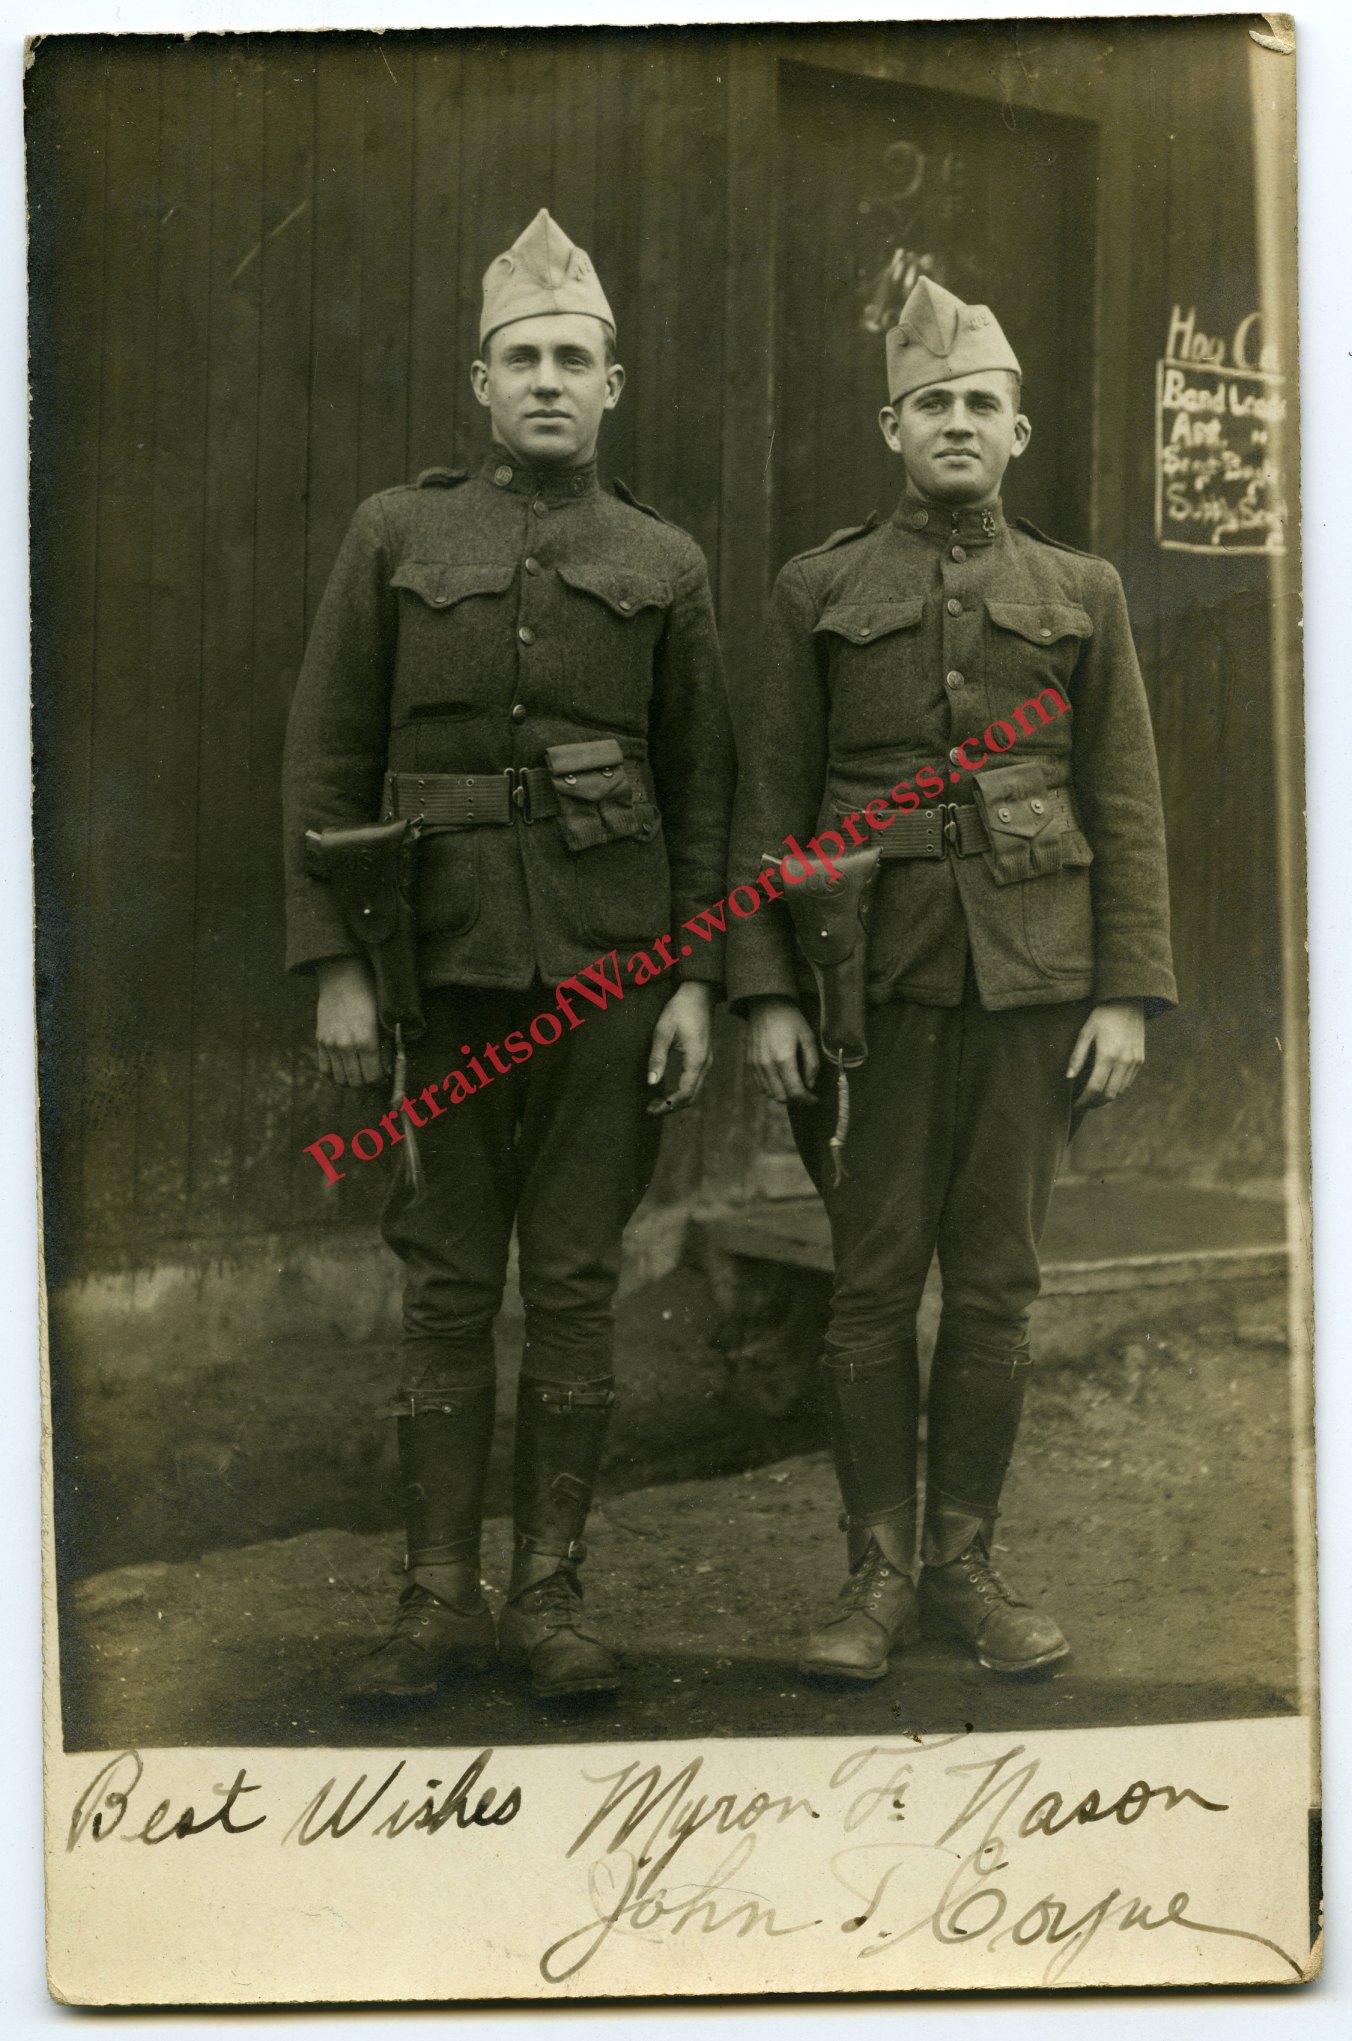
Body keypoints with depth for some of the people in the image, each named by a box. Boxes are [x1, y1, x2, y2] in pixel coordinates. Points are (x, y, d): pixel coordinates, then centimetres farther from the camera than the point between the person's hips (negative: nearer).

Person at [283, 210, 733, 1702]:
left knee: (575, 1284, 5)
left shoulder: (664, 563, 9)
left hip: (609, 963, 1)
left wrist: (696, 981, 0)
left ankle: (551, 1593, 16)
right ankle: (442, 1598, 15)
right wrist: (334, 967, -4)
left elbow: (702, 785, 9)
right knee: (445, 1285, 5)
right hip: (445, 963, 0)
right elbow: (325, 761, 3)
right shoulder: (396, 535, 6)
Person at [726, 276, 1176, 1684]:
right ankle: (875, 1573, 14)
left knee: (996, 1286, 6)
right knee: (873, 1282, 2)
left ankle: (963, 1567, 18)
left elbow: (1127, 810, 7)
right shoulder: (818, 592, 6)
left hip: (1032, 982, 1)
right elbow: (768, 802, 3)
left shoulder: (1081, 596, 10)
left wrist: (1128, 993, -1)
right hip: (877, 975, -1)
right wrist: (766, 992, -4)